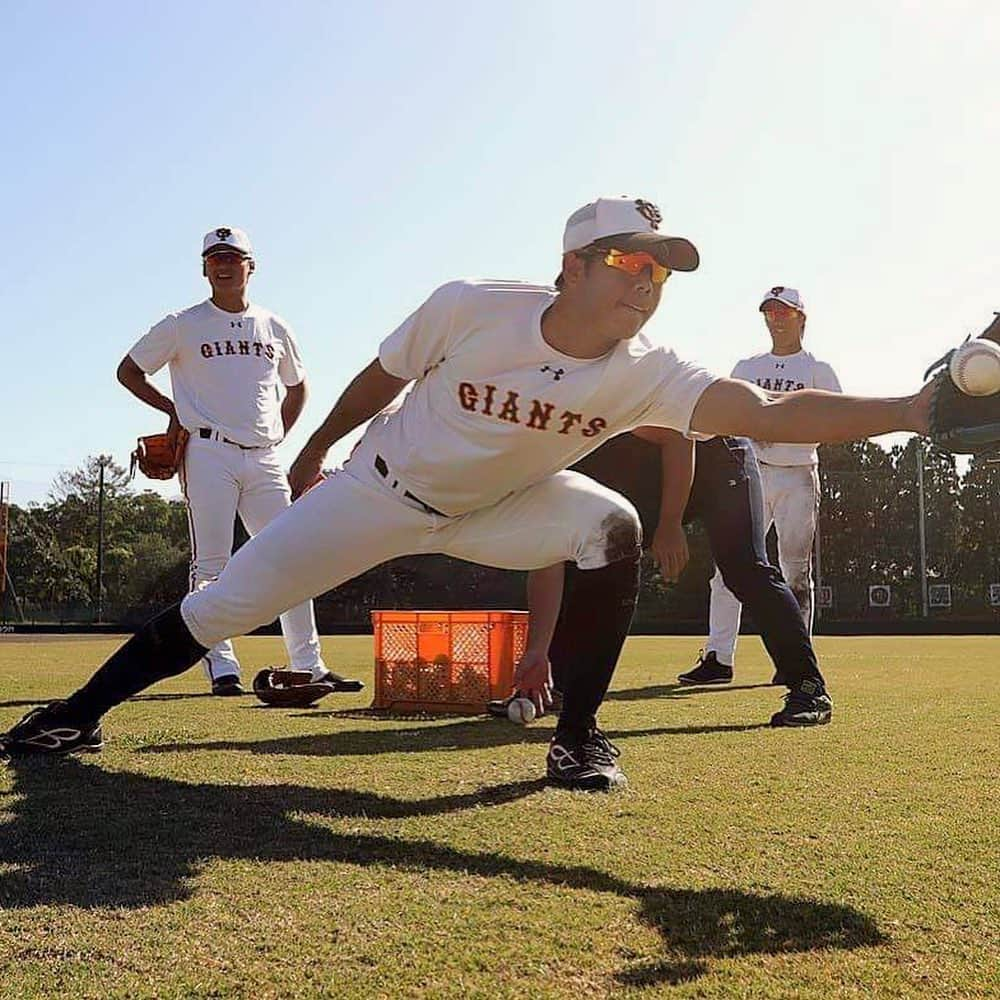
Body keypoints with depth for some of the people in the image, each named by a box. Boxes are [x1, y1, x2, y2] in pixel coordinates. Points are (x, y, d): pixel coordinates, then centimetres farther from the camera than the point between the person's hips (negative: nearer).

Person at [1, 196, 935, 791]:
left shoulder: (647, 374, -25)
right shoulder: (470, 308, -27)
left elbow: (771, 412, -39)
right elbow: (379, 380, -9)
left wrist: (911, 407, -51)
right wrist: (313, 454, 5)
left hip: (498, 508, 2)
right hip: (383, 490, -1)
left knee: (611, 527, -25)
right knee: (222, 606, -1)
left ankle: (577, 735, -10)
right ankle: (86, 708, 23)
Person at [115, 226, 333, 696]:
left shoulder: (274, 327, 15)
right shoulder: (183, 325, 5)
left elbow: (296, 387, 28)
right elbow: (128, 371, 11)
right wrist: (174, 410, 2)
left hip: (265, 461, 3)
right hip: (209, 456, -3)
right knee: (212, 564, -6)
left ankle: (308, 665, 7)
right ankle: (221, 666, -2)